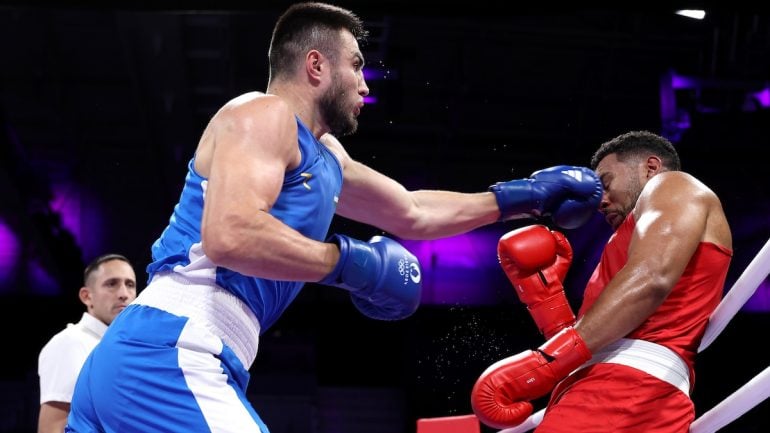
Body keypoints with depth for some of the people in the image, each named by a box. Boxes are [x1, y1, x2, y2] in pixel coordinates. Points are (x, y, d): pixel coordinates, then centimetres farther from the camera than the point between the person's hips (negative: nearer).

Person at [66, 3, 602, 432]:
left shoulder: (322, 154, 24)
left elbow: (413, 214, 36)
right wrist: (351, 262, -13)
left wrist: (520, 198, 36)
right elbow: (229, 235, -22)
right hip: (169, 357, -10)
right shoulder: (265, 114, -5)